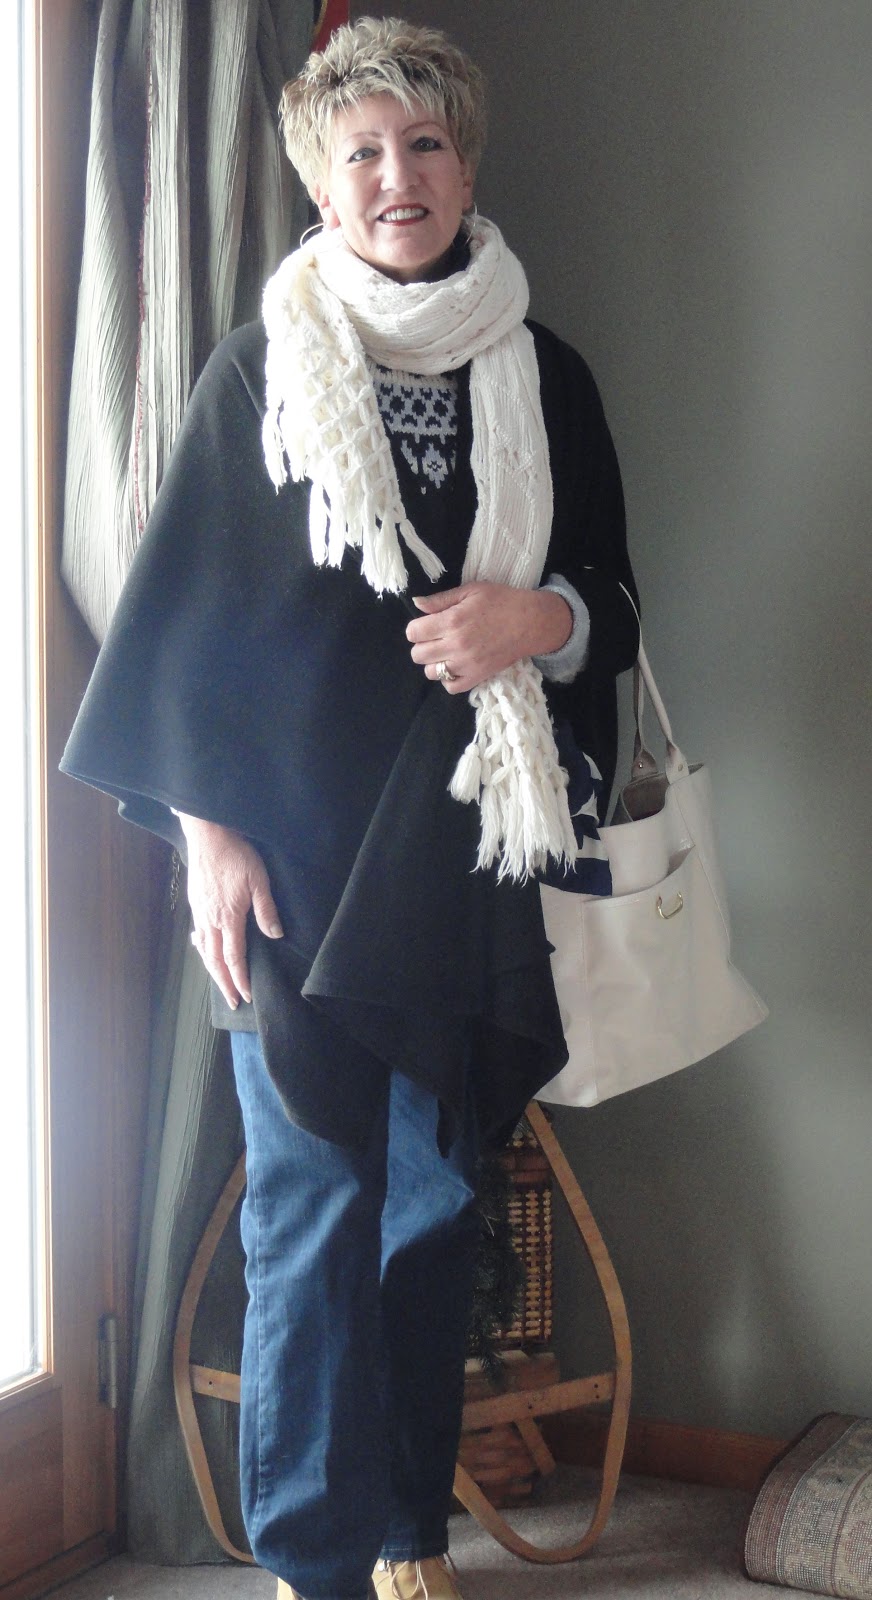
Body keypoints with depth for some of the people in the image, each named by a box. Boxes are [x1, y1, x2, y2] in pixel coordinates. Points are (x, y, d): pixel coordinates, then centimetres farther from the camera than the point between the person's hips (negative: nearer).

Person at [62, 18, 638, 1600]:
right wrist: (204, 827, -8)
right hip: (290, 848, -3)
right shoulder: (264, 368, 1)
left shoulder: (542, 377, 8)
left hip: (464, 848, 3)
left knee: (435, 1189, 9)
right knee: (314, 1200, -2)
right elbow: (185, 604, 0)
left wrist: (540, 617, -12)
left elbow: (613, 600, 11)